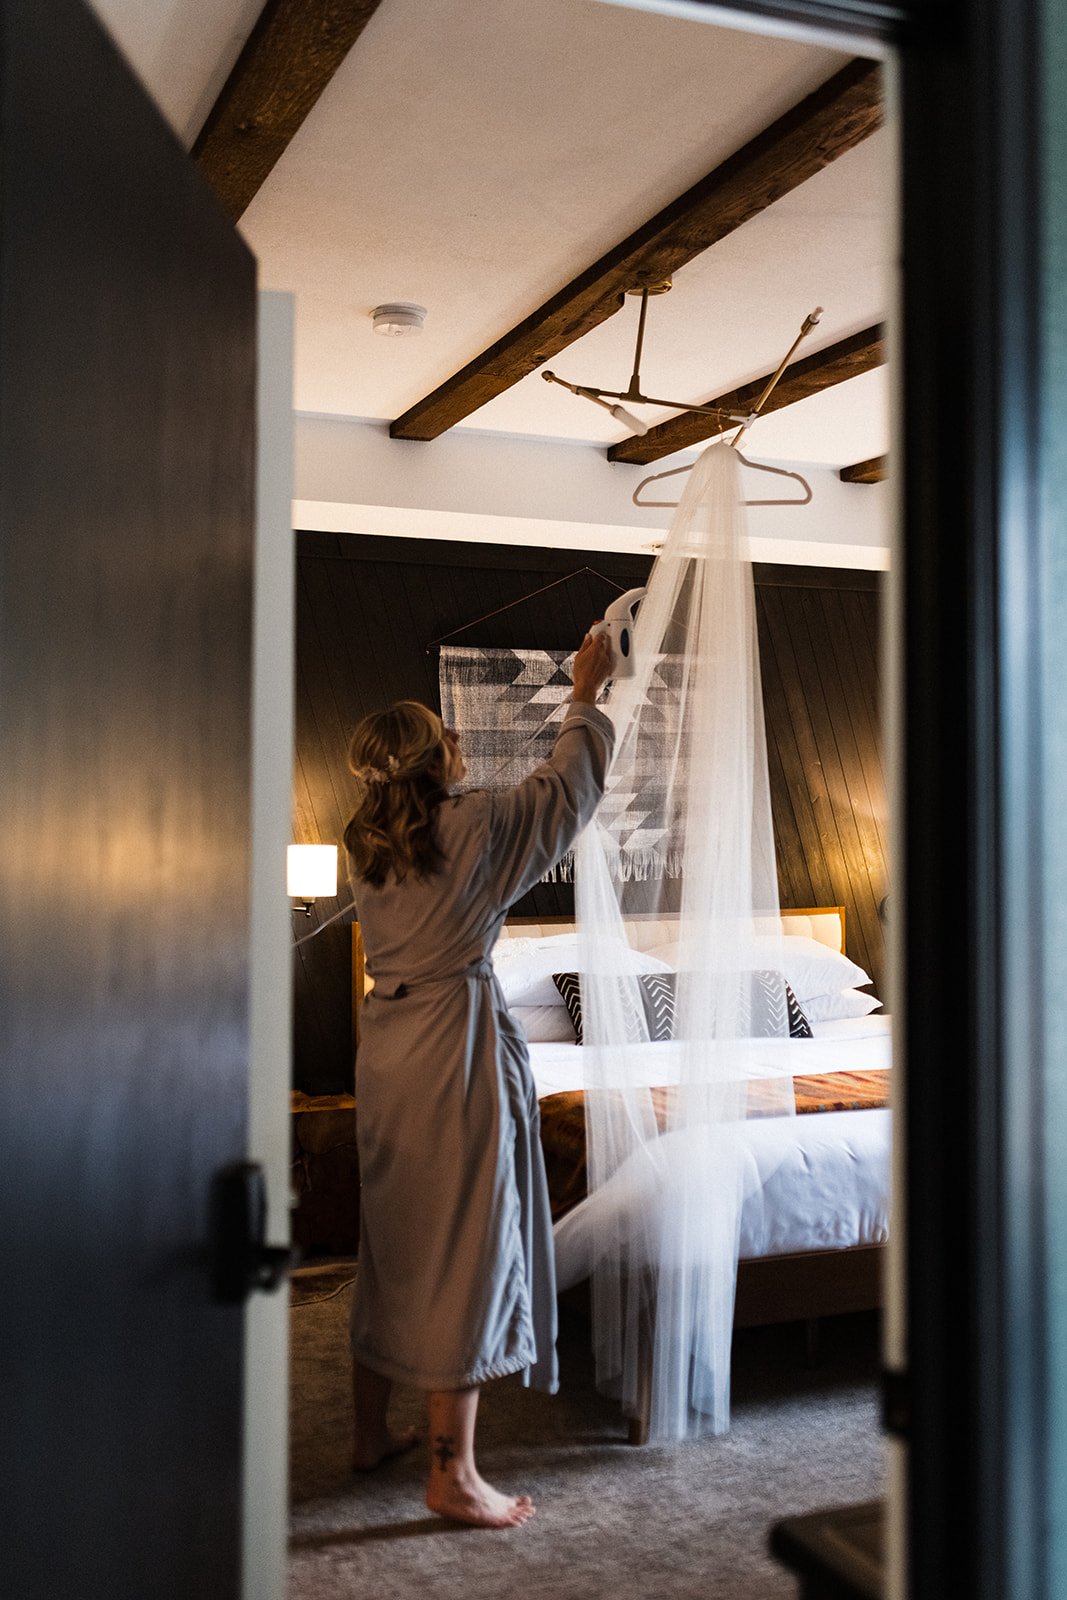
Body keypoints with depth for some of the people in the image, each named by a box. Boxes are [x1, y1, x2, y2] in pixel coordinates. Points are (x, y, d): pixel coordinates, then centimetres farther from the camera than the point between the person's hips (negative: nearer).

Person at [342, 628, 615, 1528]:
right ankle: (453, 1472, 5)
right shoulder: (474, 827, -12)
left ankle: (372, 1432, 30)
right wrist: (586, 699, 18)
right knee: (465, 1250, -1)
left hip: (386, 1047, 7)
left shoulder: (366, 845, 6)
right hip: (457, 1050, -7)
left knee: (390, 1241, 17)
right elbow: (569, 788, 4)